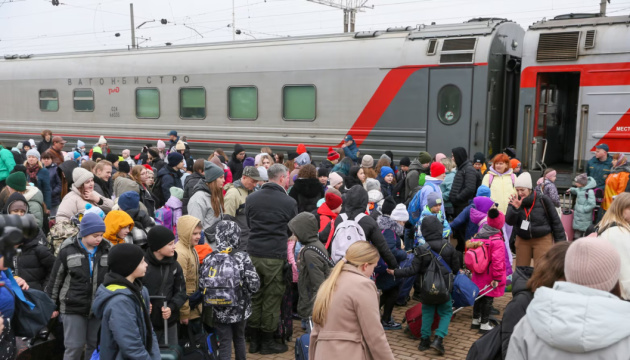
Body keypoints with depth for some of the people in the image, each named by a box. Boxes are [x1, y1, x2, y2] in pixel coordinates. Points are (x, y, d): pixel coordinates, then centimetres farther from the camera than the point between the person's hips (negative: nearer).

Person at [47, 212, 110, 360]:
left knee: (95, 345, 10)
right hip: (73, 308, -2)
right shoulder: (68, 251, -7)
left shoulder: (106, 250, 1)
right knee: (74, 347, 1)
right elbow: (55, 279, 2)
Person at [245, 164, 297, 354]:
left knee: (254, 297, 14)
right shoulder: (289, 202, -8)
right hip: (275, 256, -4)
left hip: (253, 253, 5)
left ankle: (254, 339, 24)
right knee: (272, 299, 7)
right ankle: (267, 341, 18)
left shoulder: (251, 198, 4)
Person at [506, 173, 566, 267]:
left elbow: (555, 220, -4)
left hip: (543, 239, -3)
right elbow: (509, 221, -12)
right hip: (522, 240, 3)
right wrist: (515, 208, -30)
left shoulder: (542, 200, -12)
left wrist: (560, 241, -2)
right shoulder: (514, 201, -4)